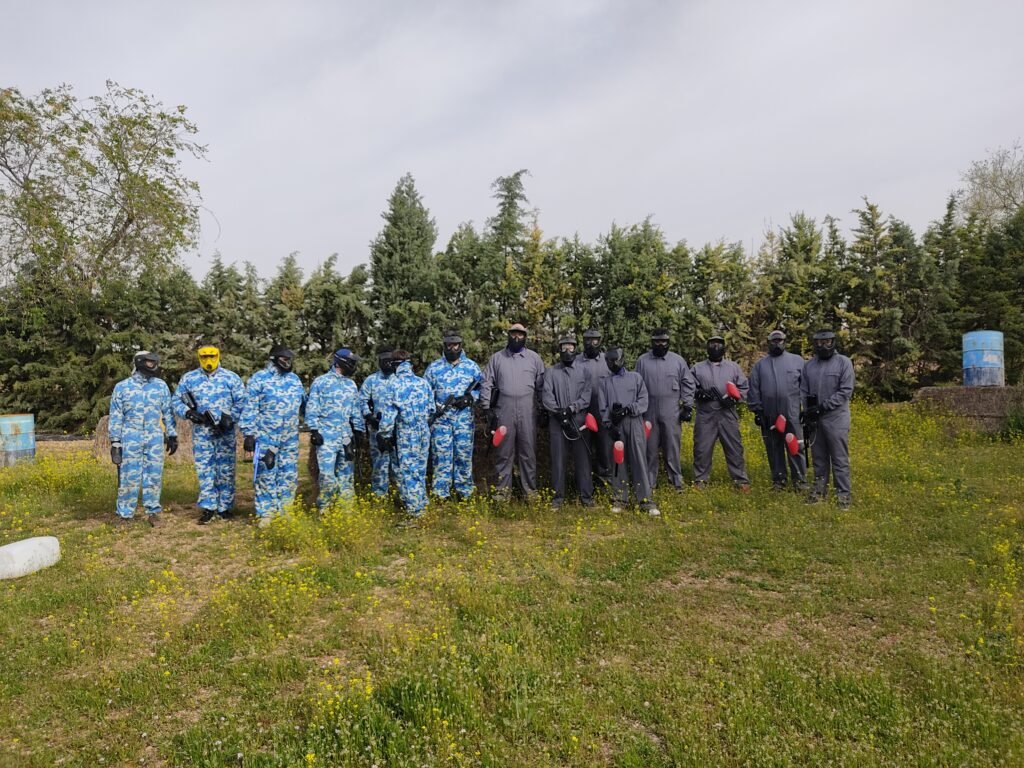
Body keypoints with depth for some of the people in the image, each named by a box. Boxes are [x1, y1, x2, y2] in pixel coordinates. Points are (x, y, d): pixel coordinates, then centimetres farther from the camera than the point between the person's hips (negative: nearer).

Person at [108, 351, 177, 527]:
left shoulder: (161, 385, 9)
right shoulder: (122, 386, 4)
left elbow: (168, 412, 13)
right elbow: (115, 416, 4)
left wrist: (172, 435, 10)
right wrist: (115, 442, 0)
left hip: (155, 438, 2)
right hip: (131, 438, -2)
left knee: (154, 476, 4)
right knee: (129, 477, -2)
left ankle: (152, 512, 15)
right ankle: (124, 514, 9)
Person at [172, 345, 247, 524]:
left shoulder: (231, 377, 3)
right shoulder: (189, 378, 8)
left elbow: (242, 401, -1)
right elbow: (176, 401, 10)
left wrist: (230, 417, -14)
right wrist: (188, 412, -9)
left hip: (225, 431, -1)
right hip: (201, 432, 1)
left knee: (226, 469, 4)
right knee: (204, 469, 1)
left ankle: (224, 507, 14)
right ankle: (208, 508, 7)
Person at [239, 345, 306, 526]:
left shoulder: (294, 379, 13)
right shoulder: (259, 378, -4)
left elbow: (304, 403, 21)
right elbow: (250, 408, -6)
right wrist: (249, 434, -10)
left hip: (290, 437, 5)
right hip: (266, 437, -5)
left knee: (289, 475, 7)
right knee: (265, 475, 1)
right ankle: (265, 513, 10)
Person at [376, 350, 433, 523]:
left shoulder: (394, 384, -11)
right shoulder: (423, 382, 2)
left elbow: (389, 413, -10)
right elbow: (431, 409, 9)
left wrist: (384, 435, 1)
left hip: (405, 435, -5)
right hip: (423, 433, 5)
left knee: (408, 472, 1)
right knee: (420, 471, 17)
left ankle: (414, 514, 2)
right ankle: (422, 507, 27)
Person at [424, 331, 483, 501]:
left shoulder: (471, 367, 6)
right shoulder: (434, 368, 5)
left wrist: (470, 397, -9)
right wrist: (433, 408, -6)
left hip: (464, 418, 1)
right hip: (441, 417, 0)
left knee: (464, 454, 6)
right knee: (441, 455, 0)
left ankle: (465, 492, 17)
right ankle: (441, 494, 8)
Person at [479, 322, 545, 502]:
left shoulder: (534, 358, 9)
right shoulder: (496, 358, 8)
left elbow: (541, 385, 9)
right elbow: (486, 384, 7)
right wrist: (487, 408, 1)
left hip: (528, 413, 0)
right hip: (503, 413, 0)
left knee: (528, 452, 4)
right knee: (504, 452, 4)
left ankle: (530, 490, 12)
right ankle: (503, 489, 13)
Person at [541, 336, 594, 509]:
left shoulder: (583, 372, 9)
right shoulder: (551, 372, 8)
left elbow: (586, 396, -1)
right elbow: (546, 395, -2)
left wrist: (572, 407, -16)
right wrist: (558, 411, -15)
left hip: (578, 420, 0)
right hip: (557, 421, 0)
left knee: (582, 458, 3)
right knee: (558, 459, 3)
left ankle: (586, 495, 11)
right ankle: (558, 496, 11)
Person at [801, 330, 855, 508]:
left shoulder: (844, 362, -2)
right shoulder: (808, 365, 10)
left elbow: (846, 391, -9)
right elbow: (804, 392, 10)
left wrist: (824, 406, -15)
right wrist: (808, 413, -2)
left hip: (836, 418, -4)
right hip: (814, 419, 4)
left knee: (839, 458, -2)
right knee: (819, 457, 11)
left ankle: (843, 494, 3)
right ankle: (820, 489, 21)